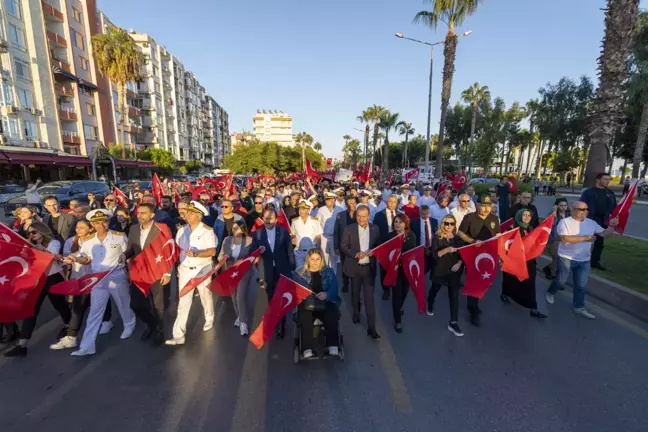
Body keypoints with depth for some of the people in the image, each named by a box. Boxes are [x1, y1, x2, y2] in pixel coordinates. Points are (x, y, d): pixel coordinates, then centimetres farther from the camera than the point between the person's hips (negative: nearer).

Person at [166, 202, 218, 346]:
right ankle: (179, 335, 9)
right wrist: (177, 266, 5)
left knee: (205, 297, 16)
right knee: (183, 302, 3)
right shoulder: (182, 230, 3)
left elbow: (212, 251, -20)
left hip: (202, 269, -3)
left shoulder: (207, 230, -13)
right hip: (184, 269, 3)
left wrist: (196, 254, -31)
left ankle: (209, 320, 41)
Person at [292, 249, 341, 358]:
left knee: (331, 315, -31)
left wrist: (326, 294, -24)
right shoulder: (299, 273, 11)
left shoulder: (328, 271, 11)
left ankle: (333, 346, -26)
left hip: (325, 302, 1)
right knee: (305, 317, -31)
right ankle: (308, 349, -30)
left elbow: (334, 288, -2)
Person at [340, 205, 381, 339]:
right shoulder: (349, 229, -6)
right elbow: (343, 247, -7)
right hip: (354, 267, 0)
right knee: (355, 293, 19)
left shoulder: (375, 229, -1)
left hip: (369, 267, 0)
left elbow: (379, 246, 5)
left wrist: (373, 252, -16)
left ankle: (371, 327, 7)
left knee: (369, 297, 0)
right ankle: (356, 313, 45)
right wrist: (355, 254, -21)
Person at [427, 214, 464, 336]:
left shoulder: (458, 238, 1)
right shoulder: (437, 237, -8)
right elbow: (434, 254, -15)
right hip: (439, 270, -1)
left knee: (454, 295, -3)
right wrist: (446, 250, -30)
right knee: (434, 290, 19)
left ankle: (453, 322, 5)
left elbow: (462, 254, 6)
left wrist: (459, 263, -13)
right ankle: (430, 306, 48)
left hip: (454, 271, 1)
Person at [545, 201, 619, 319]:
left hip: (584, 260, 5)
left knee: (581, 285, 11)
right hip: (566, 258, -5)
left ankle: (579, 307, 25)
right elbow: (564, 238, -24)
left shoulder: (591, 223, 5)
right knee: (561, 281, 9)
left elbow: (604, 233, 8)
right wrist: (585, 238, -21)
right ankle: (550, 293, 36)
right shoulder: (565, 222, -13)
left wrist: (612, 226, -10)